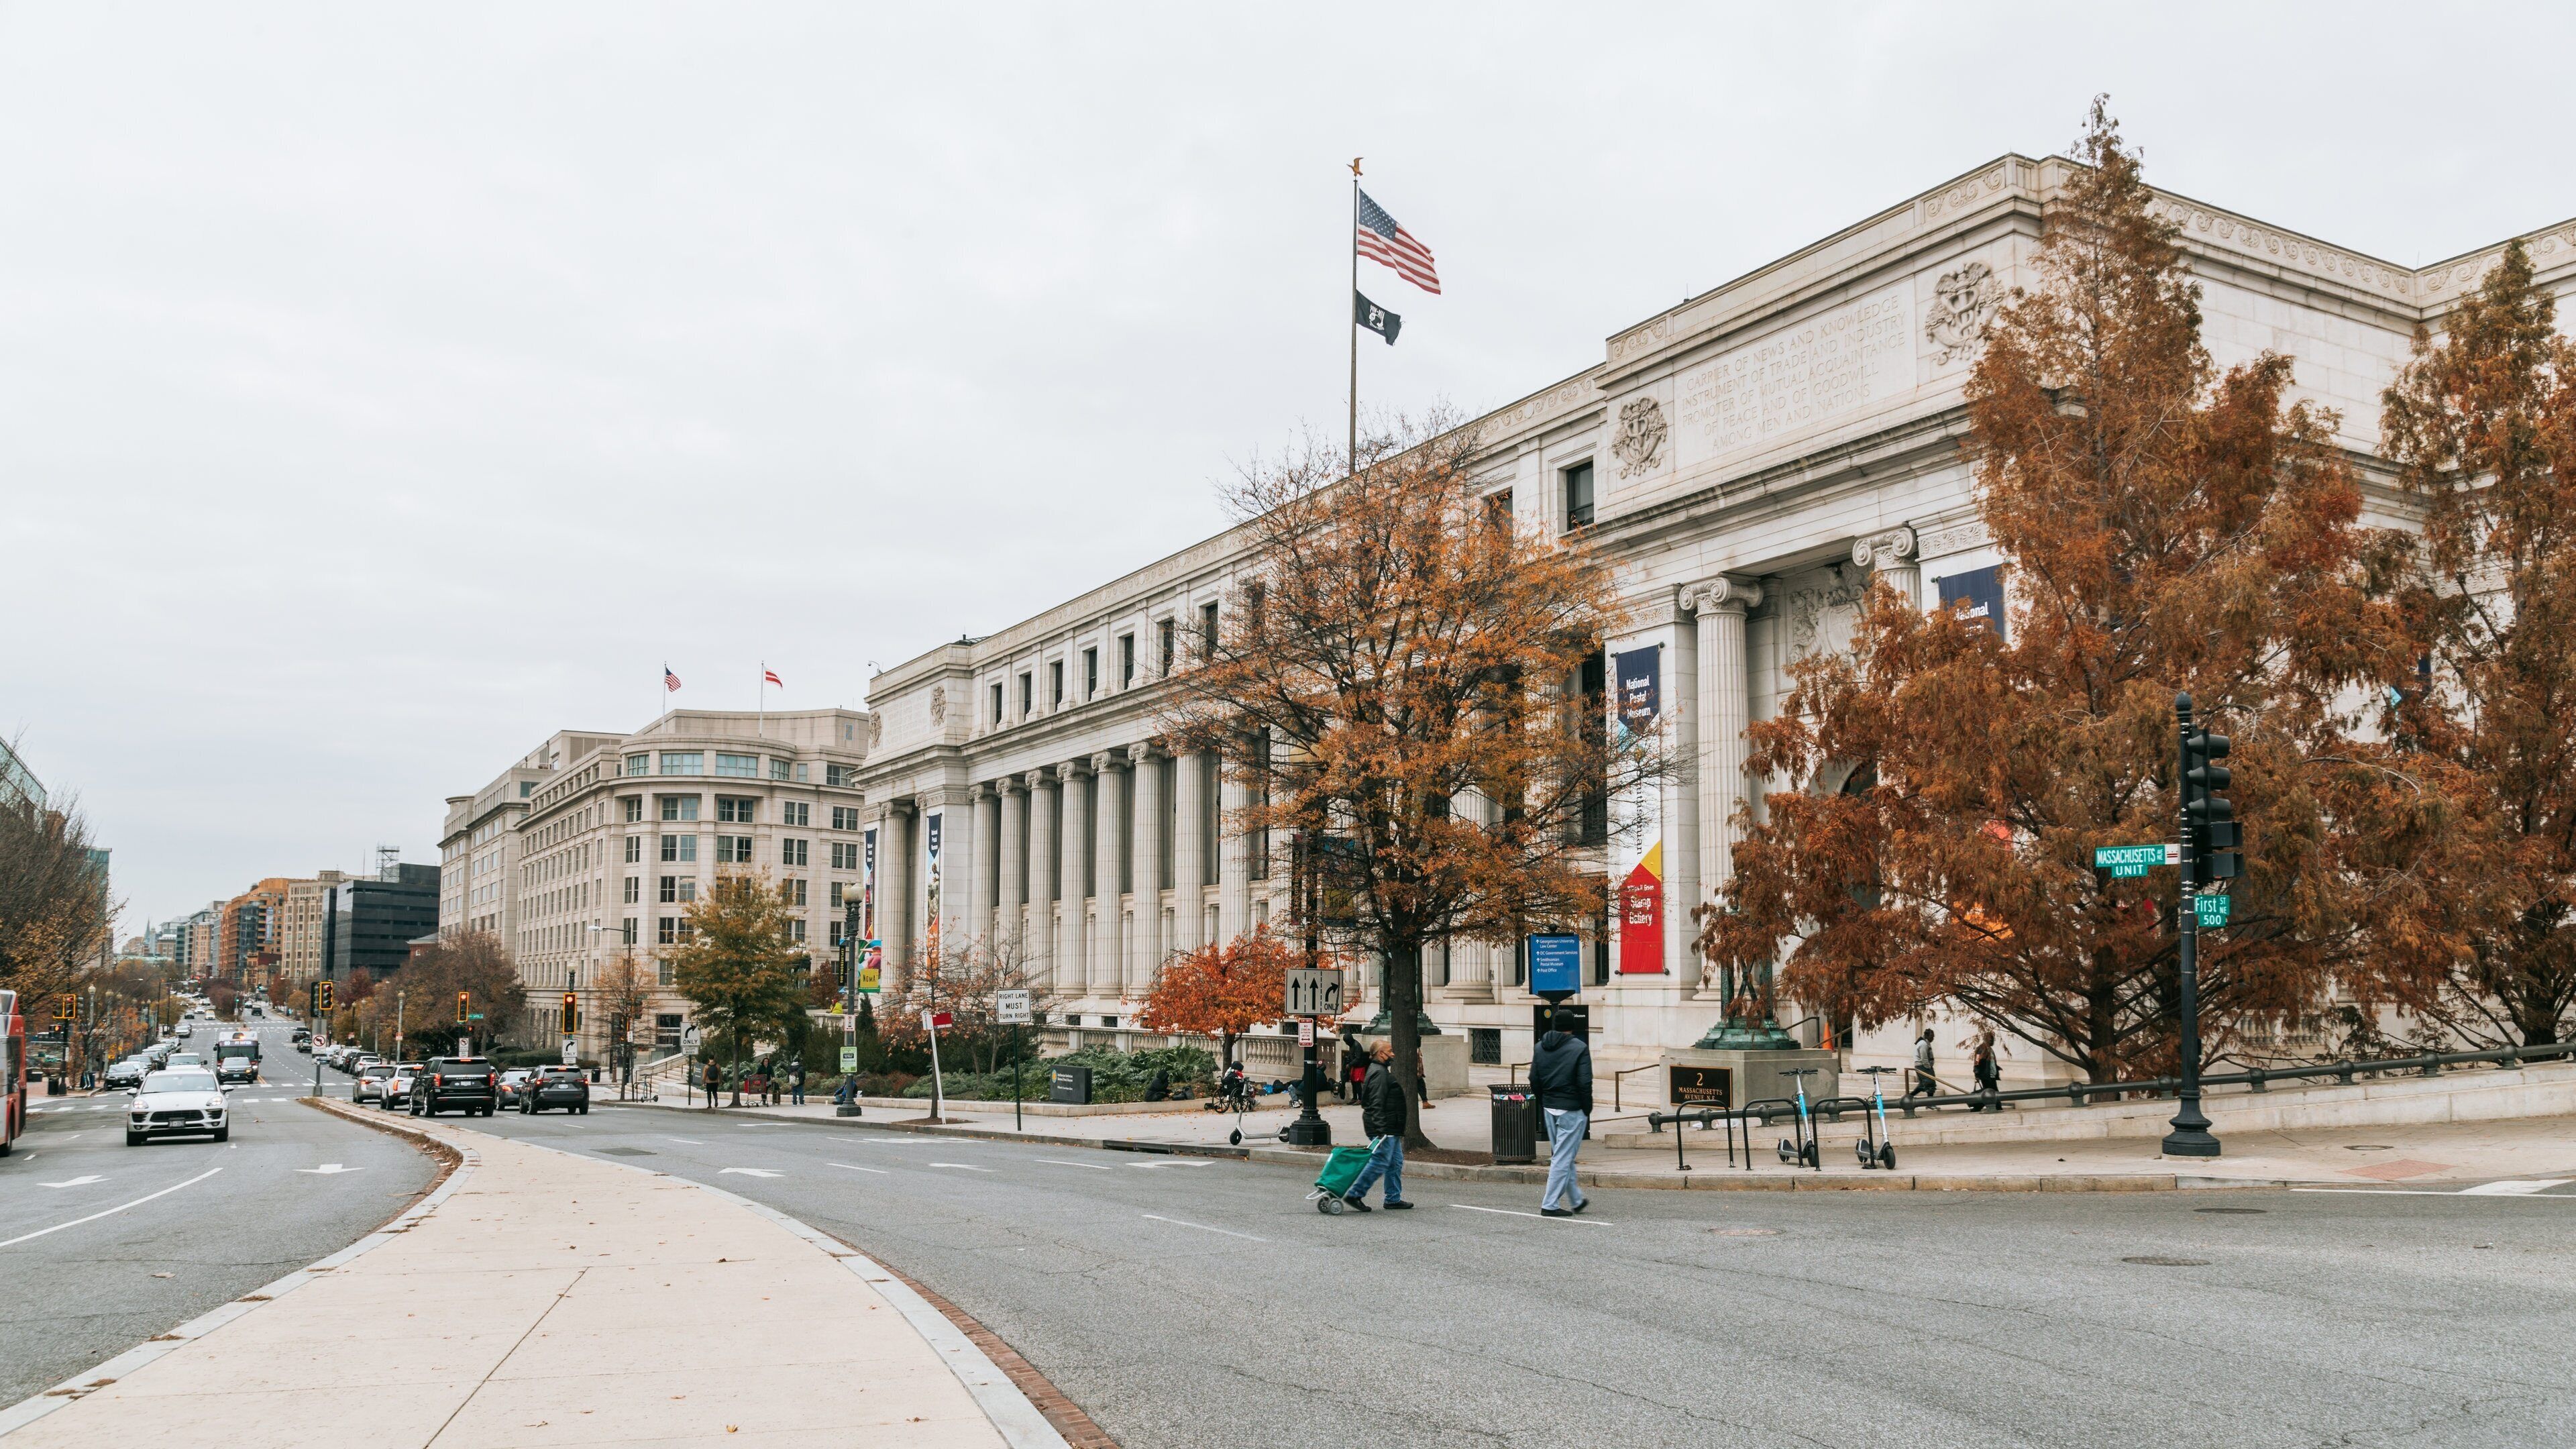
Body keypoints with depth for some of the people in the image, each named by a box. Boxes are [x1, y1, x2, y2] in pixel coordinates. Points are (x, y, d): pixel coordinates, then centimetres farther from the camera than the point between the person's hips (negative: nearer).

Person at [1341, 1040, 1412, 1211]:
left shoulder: (1382, 1071, 19)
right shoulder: (1379, 1073, -16)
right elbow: (1377, 1104, -23)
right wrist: (1381, 1129, -27)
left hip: (1389, 1129, 11)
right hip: (1384, 1128, -11)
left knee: (1396, 1162, 12)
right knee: (1379, 1163, -10)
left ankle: (1393, 1199, 17)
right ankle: (1355, 1194, -6)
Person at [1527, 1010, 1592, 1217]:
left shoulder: (1540, 1047, 7)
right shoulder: (1579, 1048, -11)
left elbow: (1534, 1080, 8)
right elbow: (1584, 1084, -14)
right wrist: (1587, 1111, -6)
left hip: (1549, 1109, 7)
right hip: (1572, 1110, -6)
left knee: (1563, 1156, 18)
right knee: (1563, 1157, -2)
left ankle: (1576, 1200, 28)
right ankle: (1550, 1205, -3)